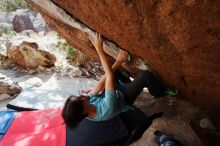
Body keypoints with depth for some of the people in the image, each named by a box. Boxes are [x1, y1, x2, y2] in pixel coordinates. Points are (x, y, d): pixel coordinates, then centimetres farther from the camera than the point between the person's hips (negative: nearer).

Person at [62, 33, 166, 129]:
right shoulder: (106, 110, -45)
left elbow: (101, 83, -22)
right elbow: (110, 76, -45)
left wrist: (118, 62, -26)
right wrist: (99, 49, -42)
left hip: (116, 93, 6)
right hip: (123, 99, -5)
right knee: (145, 75, -21)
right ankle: (159, 93, 13)